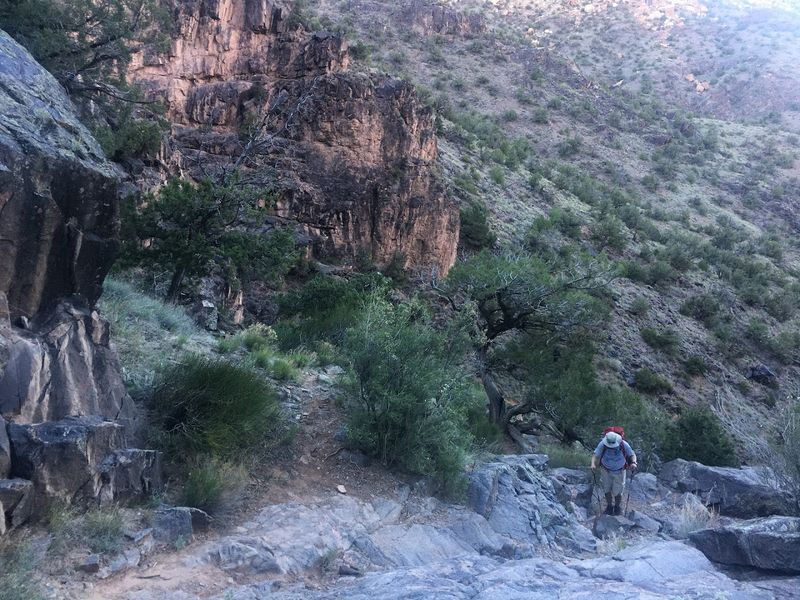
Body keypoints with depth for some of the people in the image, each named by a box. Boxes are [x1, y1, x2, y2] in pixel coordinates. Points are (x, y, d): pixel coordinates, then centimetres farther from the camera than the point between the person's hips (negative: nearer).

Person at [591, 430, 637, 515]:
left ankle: (617, 507, 28)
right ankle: (609, 506, 35)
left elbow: (632, 455, -13)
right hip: (606, 471, 1)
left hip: (619, 472, -1)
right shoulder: (602, 444, -24)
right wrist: (593, 464, -42)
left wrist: (633, 462, -33)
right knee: (607, 490, 8)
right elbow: (595, 454, -24)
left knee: (617, 492, 0)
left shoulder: (624, 444, -23)